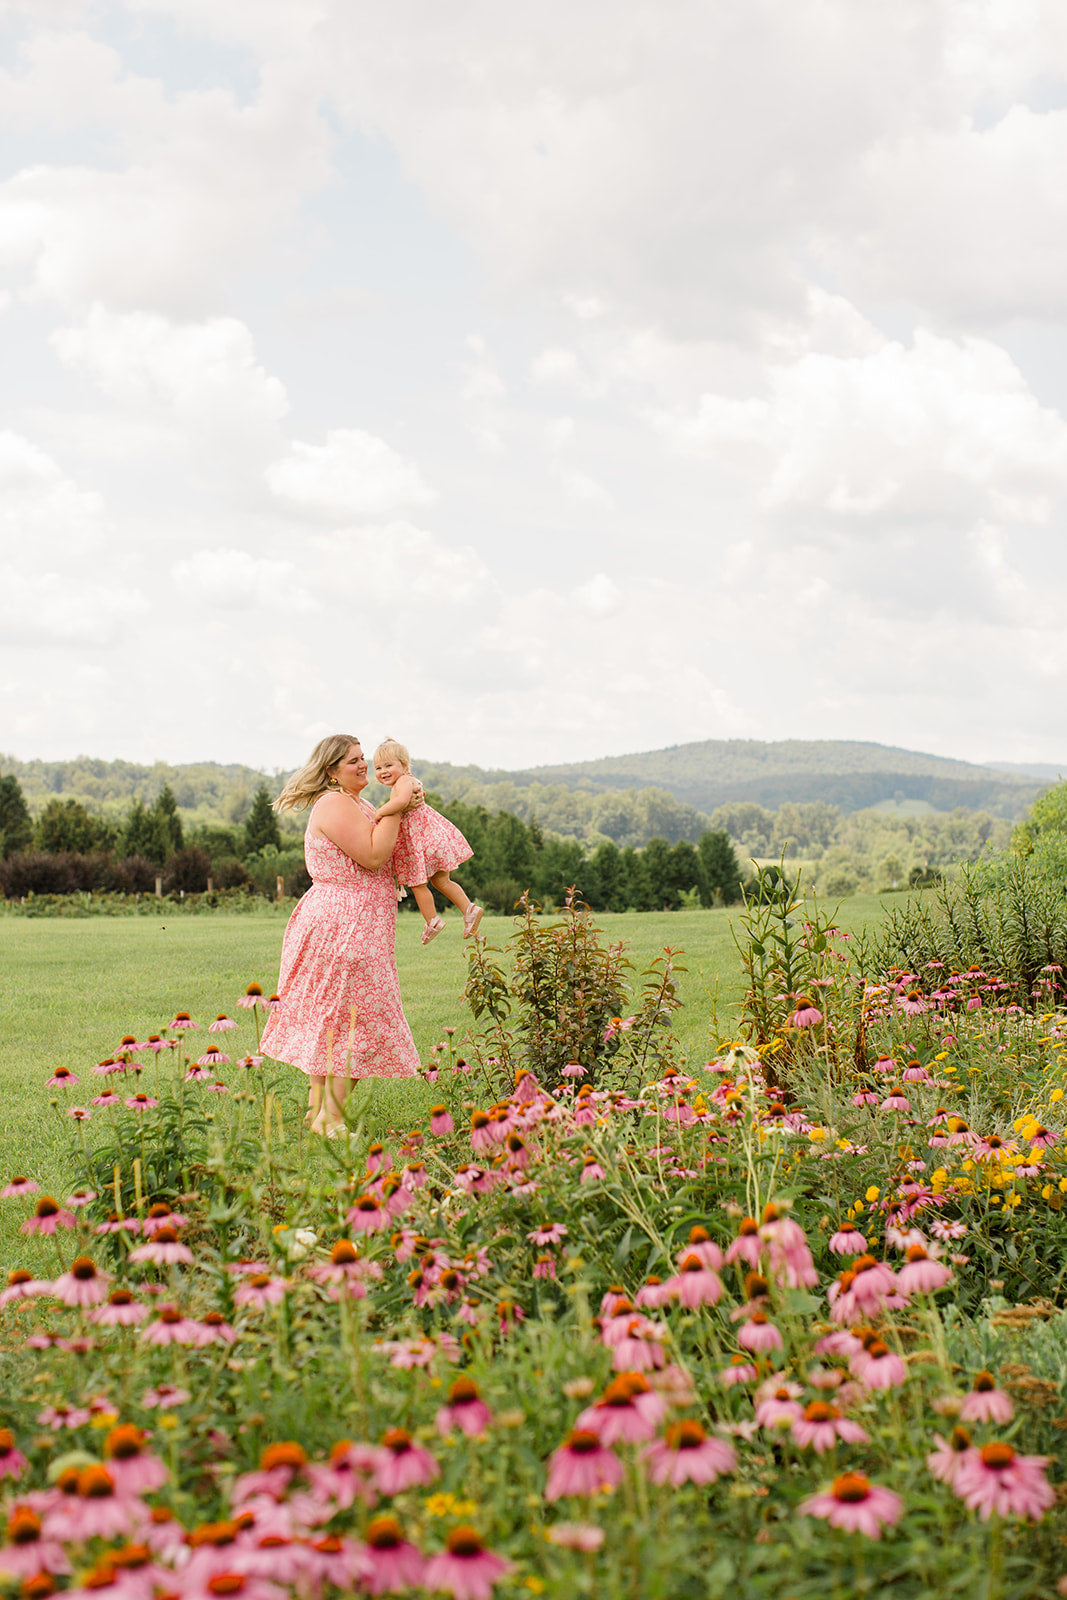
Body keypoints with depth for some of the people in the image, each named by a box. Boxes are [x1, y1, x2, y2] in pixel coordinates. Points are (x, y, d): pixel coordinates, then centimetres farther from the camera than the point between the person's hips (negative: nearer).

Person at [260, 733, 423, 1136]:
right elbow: (373, 856, -22)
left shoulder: (357, 804, 18)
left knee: (330, 1021, 15)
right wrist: (394, 809, -15)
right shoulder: (334, 805, -15)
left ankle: (318, 1109, 22)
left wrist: (410, 804, 7)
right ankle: (330, 1118, -6)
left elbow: (391, 846, 21)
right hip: (343, 926, -11)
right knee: (346, 1019, -9)